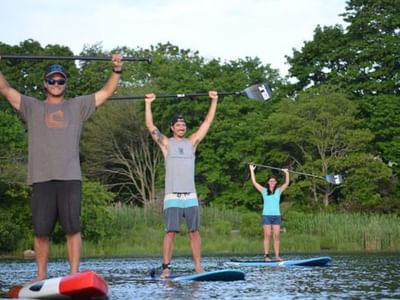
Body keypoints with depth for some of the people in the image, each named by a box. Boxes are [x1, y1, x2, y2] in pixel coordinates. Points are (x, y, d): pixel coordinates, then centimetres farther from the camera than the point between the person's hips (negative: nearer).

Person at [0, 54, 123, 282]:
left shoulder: (78, 106, 18)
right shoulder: (33, 107, 18)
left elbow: (107, 92, 14)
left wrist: (116, 71, 3)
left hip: (70, 178, 0)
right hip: (42, 178, 0)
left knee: (73, 229, -4)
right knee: (41, 231, 1)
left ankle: (74, 275, -4)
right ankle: (41, 276, 8)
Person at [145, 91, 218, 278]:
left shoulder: (192, 142, 13)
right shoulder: (166, 144, 6)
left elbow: (207, 122, 12)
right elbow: (150, 126, -2)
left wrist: (214, 101, 8)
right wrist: (148, 104, -7)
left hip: (190, 196, 3)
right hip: (172, 197, -3)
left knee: (194, 232, 0)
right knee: (170, 232, -7)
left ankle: (198, 267, 2)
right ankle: (166, 267, -8)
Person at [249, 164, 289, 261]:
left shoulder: (279, 191, 10)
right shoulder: (264, 191, 6)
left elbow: (286, 183, 2)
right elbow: (254, 182, 2)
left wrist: (287, 173, -4)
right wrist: (252, 171, 1)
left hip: (276, 216, 1)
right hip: (266, 216, -1)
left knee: (277, 236, -2)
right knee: (267, 236, -5)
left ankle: (277, 255, -3)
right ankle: (266, 255, -6)